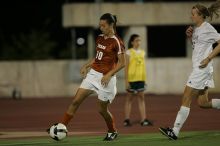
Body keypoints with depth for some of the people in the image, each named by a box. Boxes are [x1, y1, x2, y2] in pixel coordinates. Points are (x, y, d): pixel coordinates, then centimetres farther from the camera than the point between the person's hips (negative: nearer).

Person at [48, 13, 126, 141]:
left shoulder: (117, 42, -13)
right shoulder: (100, 38, 9)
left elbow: (122, 63, -13)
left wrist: (108, 75, -20)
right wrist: (86, 66, 9)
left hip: (106, 78, -7)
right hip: (93, 74, 7)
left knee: (102, 110, 5)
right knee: (76, 101, -5)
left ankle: (113, 132, 29)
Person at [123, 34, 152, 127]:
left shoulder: (142, 52, 11)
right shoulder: (129, 52, -5)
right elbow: (126, 68, -7)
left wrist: (144, 80, 12)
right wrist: (126, 81, -12)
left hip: (140, 79, 5)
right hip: (131, 79, -5)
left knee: (141, 98, 1)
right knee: (130, 98, 2)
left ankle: (143, 120, -2)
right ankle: (127, 120, 8)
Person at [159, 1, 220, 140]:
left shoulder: (207, 28, -12)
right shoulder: (197, 29, 14)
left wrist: (208, 58, -19)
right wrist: (190, 36, 10)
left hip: (202, 68, -9)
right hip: (198, 68, 9)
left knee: (186, 100, -8)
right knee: (203, 103, 9)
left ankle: (175, 131, -8)